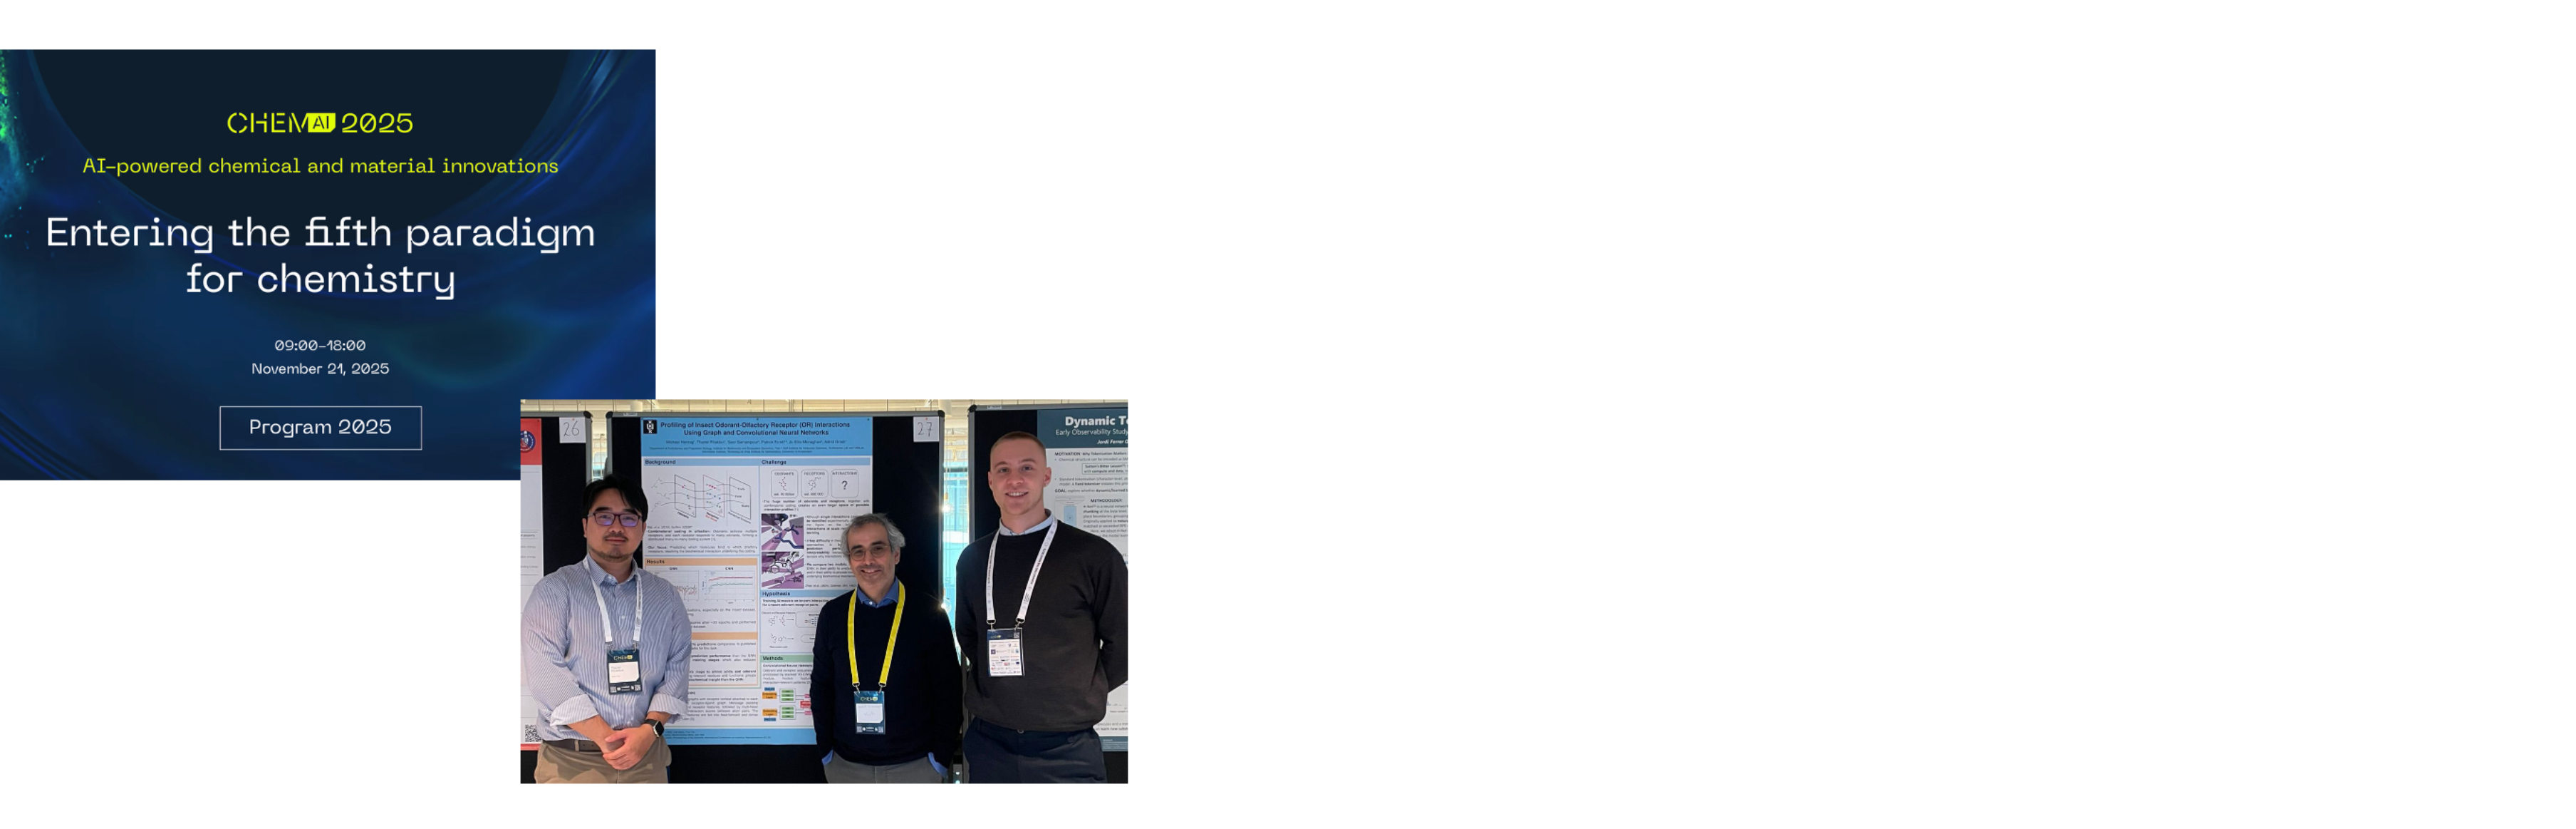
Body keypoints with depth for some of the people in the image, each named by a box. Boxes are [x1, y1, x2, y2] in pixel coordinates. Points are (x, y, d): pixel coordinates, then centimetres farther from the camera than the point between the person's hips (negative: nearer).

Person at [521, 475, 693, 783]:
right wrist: (606, 738, -16)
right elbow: (545, 673, -11)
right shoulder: (554, 590, 1)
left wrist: (649, 729, -12)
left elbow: (677, 665, 6)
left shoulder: (665, 596, 14)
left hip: (646, 756, 3)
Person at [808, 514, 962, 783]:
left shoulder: (927, 612, -4)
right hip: (847, 768, 2)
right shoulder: (833, 615, 3)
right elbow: (822, 689, 11)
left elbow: (947, 691, -2)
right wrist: (826, 752, 5)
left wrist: (941, 758, -6)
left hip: (916, 767, -2)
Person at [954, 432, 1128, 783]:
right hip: (989, 745, 4)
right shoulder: (973, 559, 10)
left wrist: (1083, 696, 1)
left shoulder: (1094, 556, -3)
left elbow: (1121, 643, 2)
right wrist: (995, 693, 12)